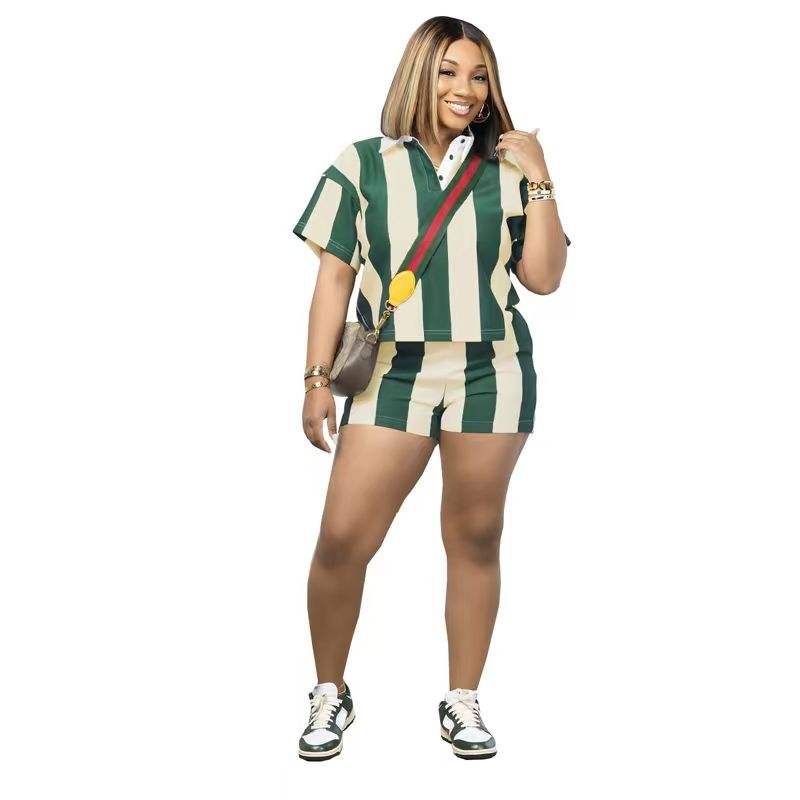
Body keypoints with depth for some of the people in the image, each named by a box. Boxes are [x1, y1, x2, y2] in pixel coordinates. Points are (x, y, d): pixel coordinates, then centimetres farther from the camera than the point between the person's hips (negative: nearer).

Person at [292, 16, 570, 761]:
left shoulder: (506, 169, 7)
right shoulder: (363, 165, 4)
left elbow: (543, 277, 3)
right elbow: (333, 278, 4)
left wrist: (539, 184, -4)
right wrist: (317, 379, -1)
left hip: (490, 375, 1)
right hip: (391, 376, -1)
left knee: (475, 539, 7)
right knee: (342, 541, -6)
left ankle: (463, 701, 21)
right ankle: (330, 695, 15)